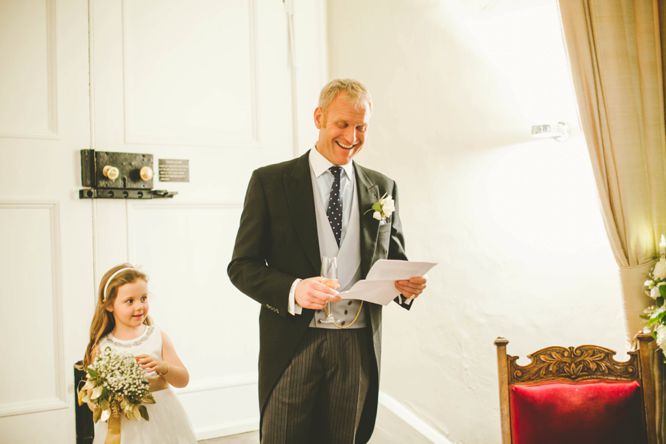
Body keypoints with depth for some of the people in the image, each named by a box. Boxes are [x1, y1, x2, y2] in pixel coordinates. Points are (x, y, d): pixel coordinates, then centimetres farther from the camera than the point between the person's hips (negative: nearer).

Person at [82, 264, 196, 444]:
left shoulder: (157, 337, -3)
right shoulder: (101, 347, -5)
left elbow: (183, 380, -3)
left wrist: (162, 366, -20)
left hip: (161, 423, 1)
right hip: (121, 428, 0)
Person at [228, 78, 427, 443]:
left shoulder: (382, 187, 8)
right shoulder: (270, 181, -1)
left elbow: (393, 258, 15)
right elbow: (242, 265, -3)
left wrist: (406, 284, -9)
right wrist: (293, 290, -21)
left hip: (359, 343, 3)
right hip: (293, 342, -2)